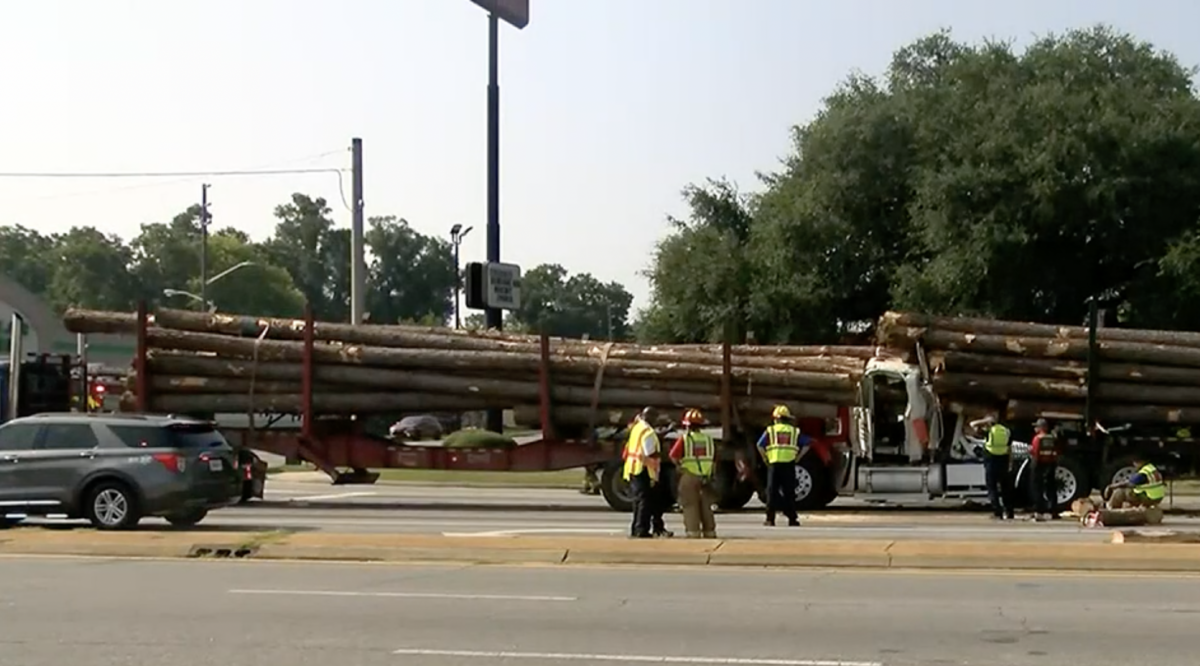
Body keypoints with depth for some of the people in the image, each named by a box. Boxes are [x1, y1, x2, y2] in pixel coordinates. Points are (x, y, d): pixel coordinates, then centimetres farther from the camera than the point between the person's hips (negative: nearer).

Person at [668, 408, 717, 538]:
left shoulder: (684, 438, -8)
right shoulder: (708, 439, 7)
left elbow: (673, 455, -11)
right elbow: (712, 457, 7)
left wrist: (679, 464, 6)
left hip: (689, 477, -4)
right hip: (706, 477, 4)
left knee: (691, 507, 0)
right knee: (706, 508, 13)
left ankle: (693, 534, -4)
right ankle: (710, 533, 17)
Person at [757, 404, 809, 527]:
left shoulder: (770, 430, 7)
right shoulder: (795, 431, 12)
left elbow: (760, 445, -4)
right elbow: (806, 445, 6)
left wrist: (765, 458, 5)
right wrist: (797, 457, 9)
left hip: (774, 464, -1)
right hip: (789, 465, 1)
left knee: (772, 491, 4)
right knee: (789, 493, 6)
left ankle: (770, 519, 0)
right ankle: (792, 519, 5)